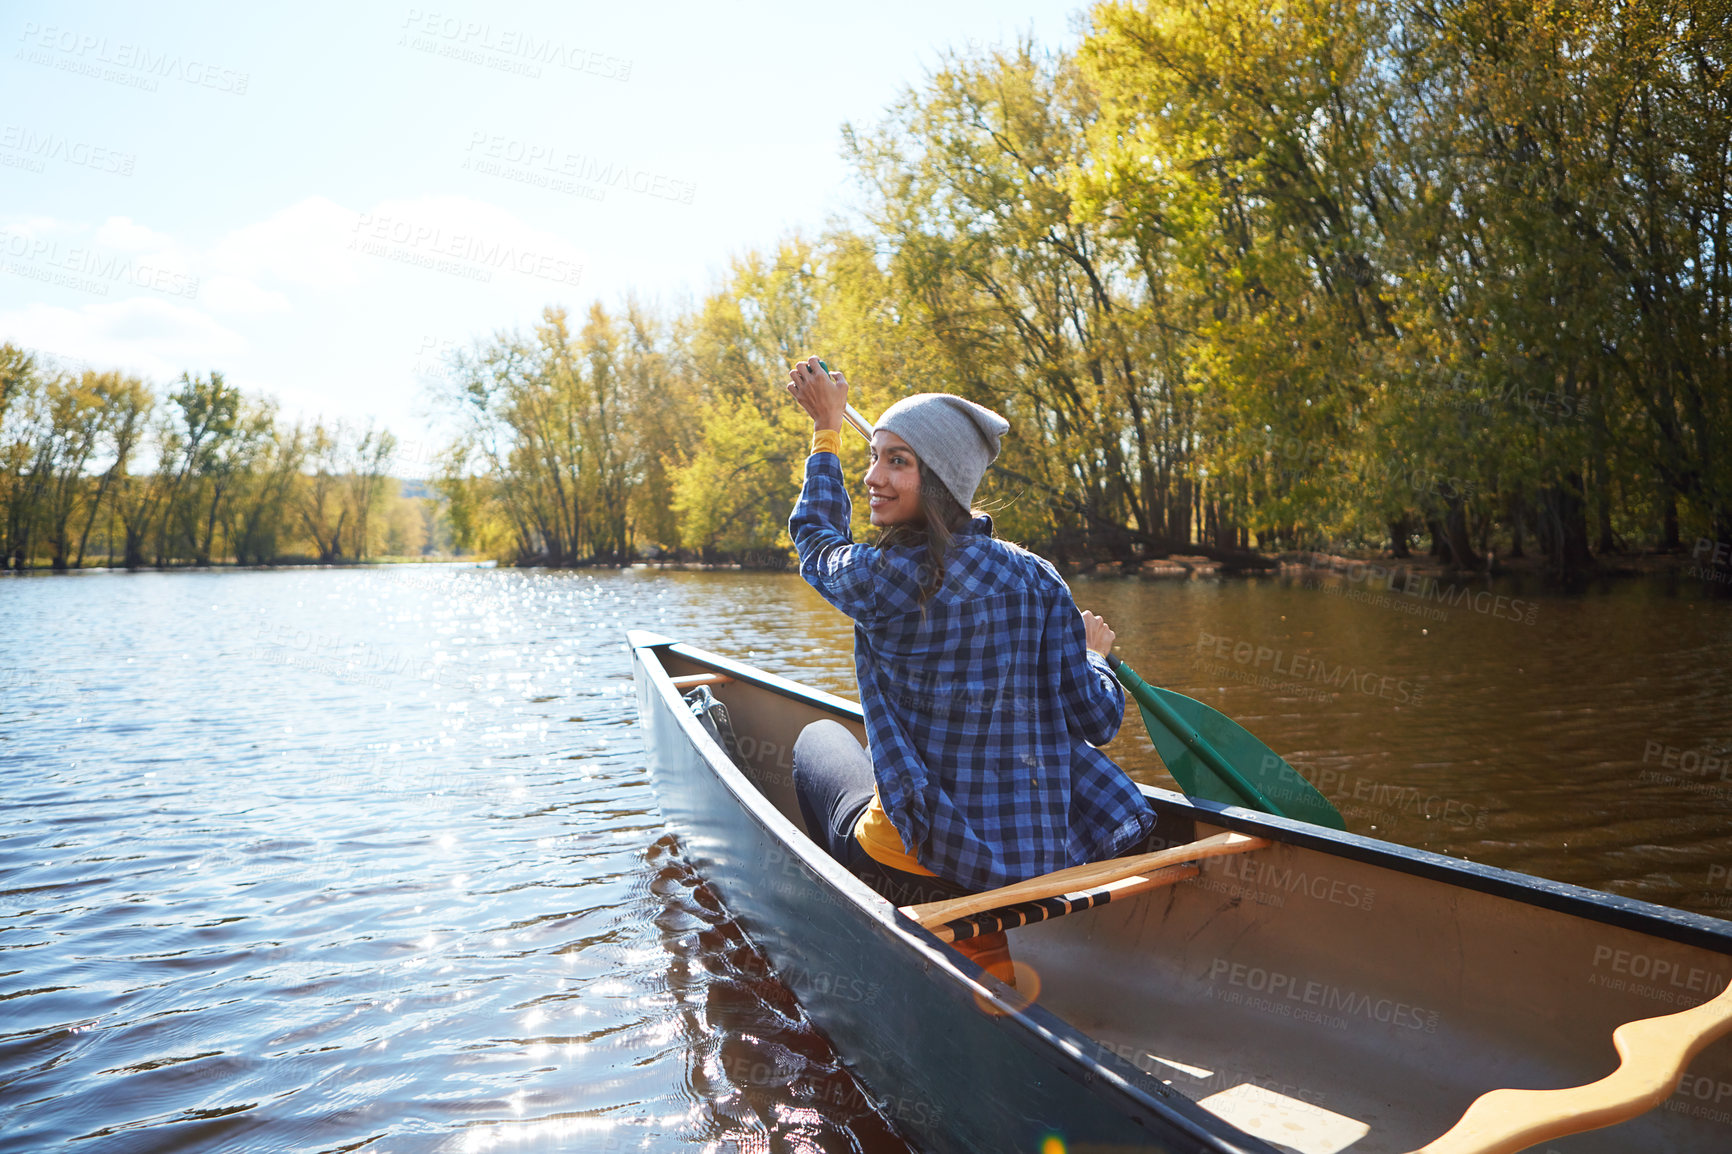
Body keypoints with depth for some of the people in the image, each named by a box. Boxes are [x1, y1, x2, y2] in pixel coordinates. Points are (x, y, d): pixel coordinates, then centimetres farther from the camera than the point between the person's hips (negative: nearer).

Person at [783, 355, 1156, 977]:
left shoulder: (884, 578, -17)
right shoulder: (1038, 577, -4)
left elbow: (815, 537, 7)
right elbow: (1097, 720, -2)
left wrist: (827, 427, 21)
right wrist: (1092, 652, 19)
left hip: (920, 869, -5)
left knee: (818, 739, 26)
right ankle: (981, 946, 31)